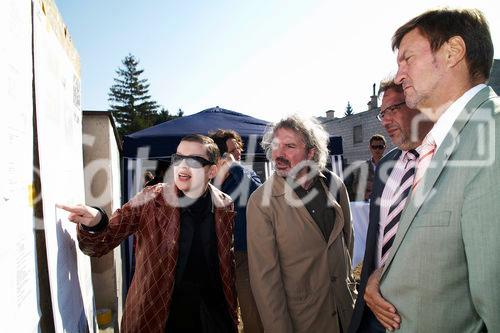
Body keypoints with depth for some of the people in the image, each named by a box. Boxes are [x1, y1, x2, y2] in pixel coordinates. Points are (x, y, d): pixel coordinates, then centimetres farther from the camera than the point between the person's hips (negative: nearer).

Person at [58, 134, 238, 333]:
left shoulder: (225, 207, -5)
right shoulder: (150, 200, -9)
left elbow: (229, 265, 4)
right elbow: (99, 245, -11)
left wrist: (232, 313, 4)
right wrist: (93, 223, -32)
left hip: (213, 316, 1)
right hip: (155, 315, -1)